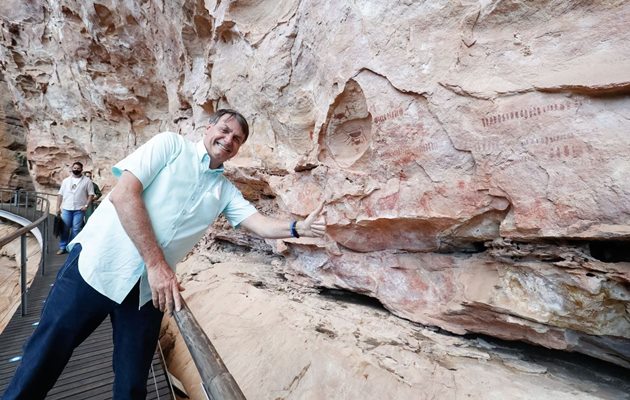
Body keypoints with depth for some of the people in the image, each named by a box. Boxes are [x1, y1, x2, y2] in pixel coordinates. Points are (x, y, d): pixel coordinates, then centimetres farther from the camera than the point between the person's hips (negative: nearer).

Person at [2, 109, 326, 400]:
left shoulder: (225, 191, 9)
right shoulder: (171, 144, -4)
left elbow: (260, 224, 2)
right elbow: (123, 194, -14)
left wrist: (298, 228, -17)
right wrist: (155, 262, -19)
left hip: (151, 286, 4)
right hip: (98, 263, -3)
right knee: (43, 358, 7)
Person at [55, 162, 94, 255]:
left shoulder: (87, 181, 2)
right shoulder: (66, 180, 11)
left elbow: (91, 194, -1)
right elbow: (60, 194, 10)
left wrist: (86, 205, -11)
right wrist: (58, 207, 4)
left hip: (79, 209, -2)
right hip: (66, 209, 3)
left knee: (76, 229, 1)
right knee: (64, 228, 5)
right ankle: (62, 247, 15)